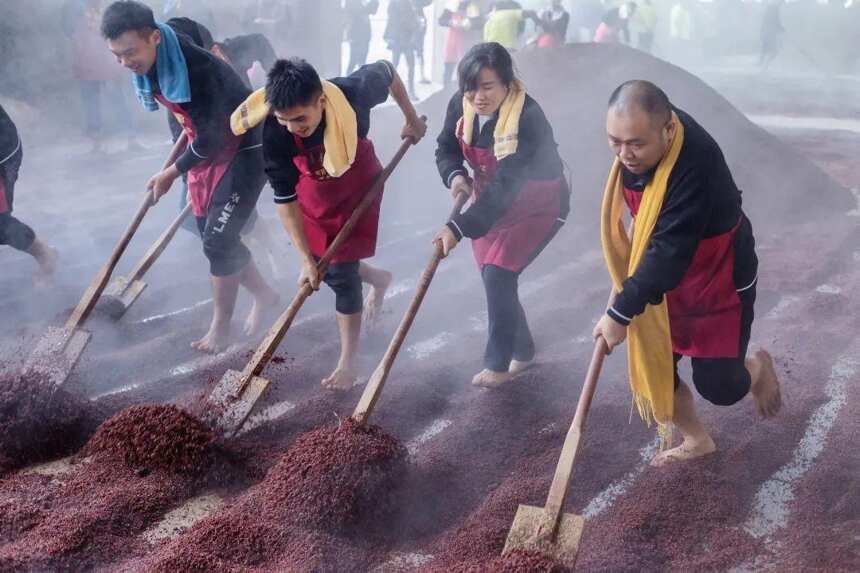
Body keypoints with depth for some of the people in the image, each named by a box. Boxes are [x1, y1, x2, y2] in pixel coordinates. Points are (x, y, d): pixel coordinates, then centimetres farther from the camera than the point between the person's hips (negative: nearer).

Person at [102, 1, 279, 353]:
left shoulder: (199, 70, -34)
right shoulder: (150, 66, -8)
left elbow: (210, 139, -25)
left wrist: (171, 174, -14)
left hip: (243, 151, -8)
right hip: (206, 150, 8)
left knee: (217, 241, -7)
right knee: (213, 236, 13)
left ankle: (221, 329, 9)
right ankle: (263, 294, 34)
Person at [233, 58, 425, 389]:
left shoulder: (355, 92, -36)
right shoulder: (275, 133, -34)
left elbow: (387, 72, -11)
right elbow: (285, 198, -25)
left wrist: (411, 118, -1)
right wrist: (306, 258, -25)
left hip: (359, 190, -2)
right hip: (314, 196, 2)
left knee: (341, 275, -3)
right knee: (323, 266, 11)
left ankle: (348, 363, 11)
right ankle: (378, 279, 44)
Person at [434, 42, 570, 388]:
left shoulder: (528, 119, -35)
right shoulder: (461, 104, -16)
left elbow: (504, 187, -40)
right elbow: (446, 148, 0)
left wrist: (459, 229, -46)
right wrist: (455, 175, -24)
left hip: (537, 206, -6)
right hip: (490, 202, 7)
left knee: (498, 273, -18)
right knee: (492, 276, 9)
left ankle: (498, 363, -3)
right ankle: (522, 351, 30)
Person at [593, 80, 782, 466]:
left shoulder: (697, 164, -38)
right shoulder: (634, 140, -13)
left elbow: (670, 252, -35)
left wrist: (620, 313, -31)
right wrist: (625, 278, 11)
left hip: (718, 279, -7)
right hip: (666, 277, 7)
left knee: (718, 386, -2)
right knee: (651, 364, 7)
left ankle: (758, 367, 34)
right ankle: (697, 441, 32)